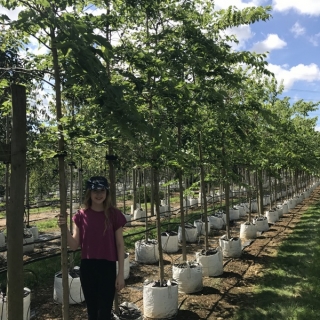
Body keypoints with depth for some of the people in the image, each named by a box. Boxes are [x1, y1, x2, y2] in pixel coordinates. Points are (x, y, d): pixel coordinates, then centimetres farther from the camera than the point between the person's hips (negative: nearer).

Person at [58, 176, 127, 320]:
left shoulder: (114, 214, -7)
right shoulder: (81, 215, -1)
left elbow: (120, 245, -3)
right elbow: (74, 245, 0)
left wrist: (121, 273, -3)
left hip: (107, 267, -2)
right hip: (87, 267, 3)